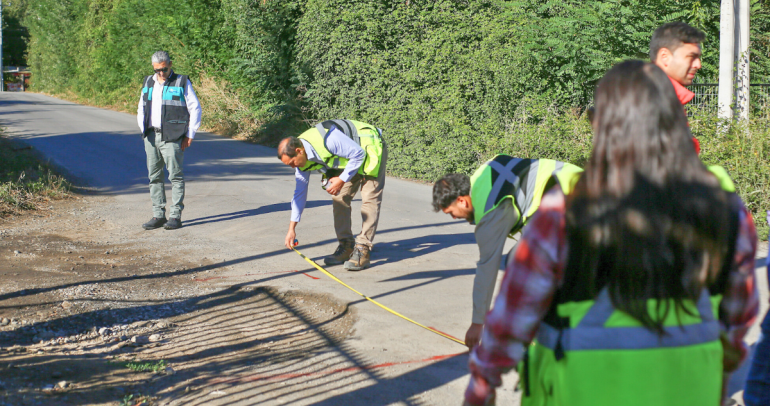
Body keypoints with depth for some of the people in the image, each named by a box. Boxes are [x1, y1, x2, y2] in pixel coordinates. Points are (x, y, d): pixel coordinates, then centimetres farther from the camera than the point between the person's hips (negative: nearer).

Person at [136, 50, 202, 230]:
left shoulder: (181, 82, 0)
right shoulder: (148, 83, 15)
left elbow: (195, 109, 1)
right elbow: (141, 110, 23)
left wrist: (189, 135, -4)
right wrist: (144, 131, 9)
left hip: (172, 138, -5)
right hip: (151, 137, 5)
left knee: (175, 176, -5)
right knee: (154, 176, 6)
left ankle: (176, 216, -2)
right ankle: (158, 215, 12)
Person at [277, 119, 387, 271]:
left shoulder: (327, 139, -38)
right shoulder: (302, 159, -10)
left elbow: (358, 154, -27)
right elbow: (300, 192, 0)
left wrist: (342, 180, -26)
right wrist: (292, 228, 0)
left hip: (371, 149, -8)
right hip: (346, 161, 8)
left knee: (369, 199, -14)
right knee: (339, 198, 1)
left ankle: (363, 250, -15)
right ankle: (346, 246, 9)